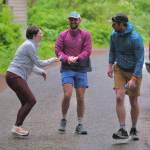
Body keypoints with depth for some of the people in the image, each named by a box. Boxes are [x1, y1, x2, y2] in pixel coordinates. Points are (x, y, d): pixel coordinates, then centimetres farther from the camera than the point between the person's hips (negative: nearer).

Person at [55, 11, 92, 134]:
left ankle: (80, 125, 11)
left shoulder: (85, 35, 3)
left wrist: (77, 58, -20)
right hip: (67, 69, 0)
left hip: (81, 69, 1)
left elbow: (87, 50, -6)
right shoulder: (63, 35, 5)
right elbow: (58, 50, -2)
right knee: (67, 95, -13)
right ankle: (63, 120, 9)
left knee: (80, 97, 2)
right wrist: (67, 58, -20)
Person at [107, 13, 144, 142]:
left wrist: (133, 79, -25)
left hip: (134, 71, -3)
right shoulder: (114, 35, -7)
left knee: (134, 102, 7)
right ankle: (123, 131, -14)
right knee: (119, 98, -13)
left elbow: (140, 60, -21)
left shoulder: (136, 38, -24)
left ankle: (134, 129, 27)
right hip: (119, 70, 3)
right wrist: (110, 66, 6)